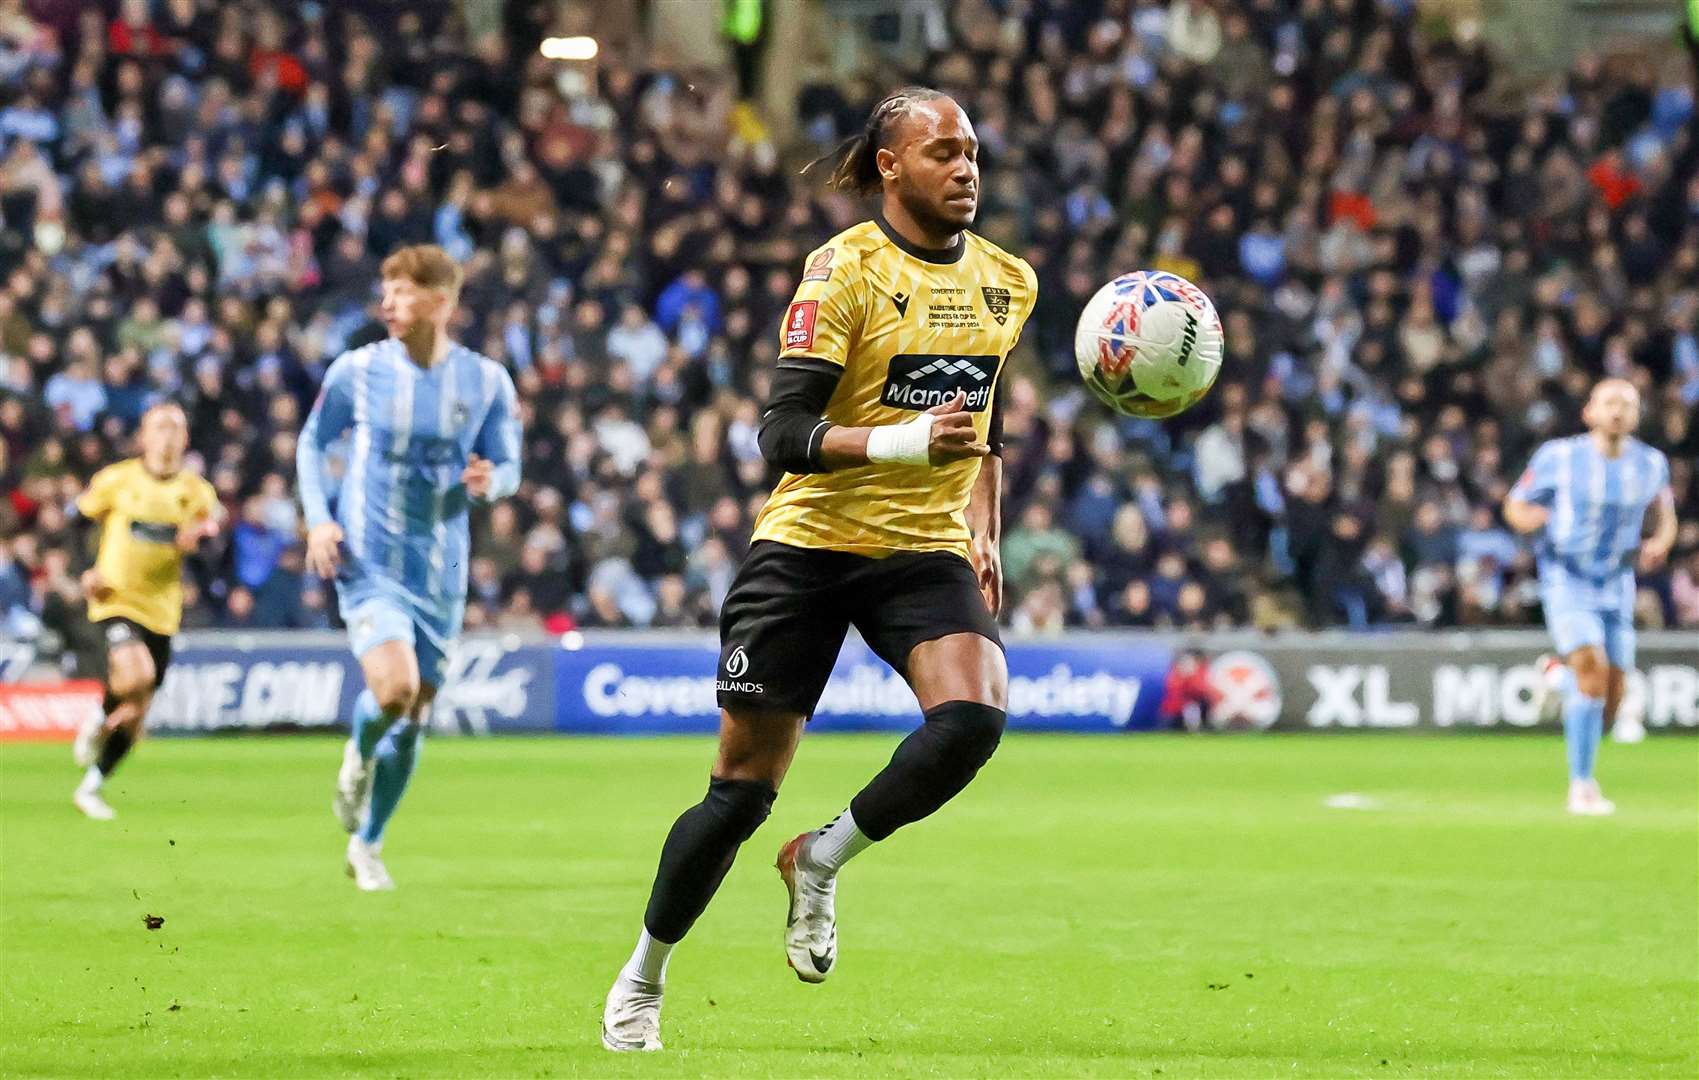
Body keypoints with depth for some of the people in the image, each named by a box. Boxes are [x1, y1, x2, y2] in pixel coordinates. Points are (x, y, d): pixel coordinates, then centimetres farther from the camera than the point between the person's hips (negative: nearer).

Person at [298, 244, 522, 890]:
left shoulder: (486, 381, -1)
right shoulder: (357, 370, -4)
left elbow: (508, 467, 8)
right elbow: (313, 442, 10)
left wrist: (489, 482, -16)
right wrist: (318, 518, -5)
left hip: (440, 572, 2)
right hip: (368, 564, -2)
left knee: (412, 716, 8)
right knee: (393, 687, -24)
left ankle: (367, 844, 27)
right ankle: (359, 755, 12)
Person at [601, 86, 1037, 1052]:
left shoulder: (1006, 282, 8)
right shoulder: (845, 271, -11)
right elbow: (784, 434, -17)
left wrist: (984, 534, 13)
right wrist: (901, 441, -31)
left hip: (925, 550, 4)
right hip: (811, 543, -4)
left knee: (974, 716, -26)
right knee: (744, 788, -1)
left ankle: (822, 861, -1)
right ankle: (642, 980, 20)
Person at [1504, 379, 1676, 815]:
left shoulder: (1650, 464, -1)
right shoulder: (1557, 456, -8)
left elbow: (1664, 512, 16)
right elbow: (1515, 504, 2)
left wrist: (1660, 543, -7)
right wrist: (1529, 516, -23)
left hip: (1617, 588, 4)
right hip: (1567, 583, -4)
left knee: (1610, 699, 2)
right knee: (1591, 672, -23)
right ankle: (1581, 786, -15)